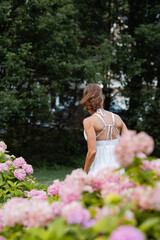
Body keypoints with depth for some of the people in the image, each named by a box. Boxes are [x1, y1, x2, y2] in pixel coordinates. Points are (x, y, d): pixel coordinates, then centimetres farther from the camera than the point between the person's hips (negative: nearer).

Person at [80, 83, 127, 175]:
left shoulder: (89, 121, -7)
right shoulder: (117, 118, 7)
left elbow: (92, 151, -14)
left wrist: (84, 174, -4)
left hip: (99, 170, -5)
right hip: (117, 168, 5)